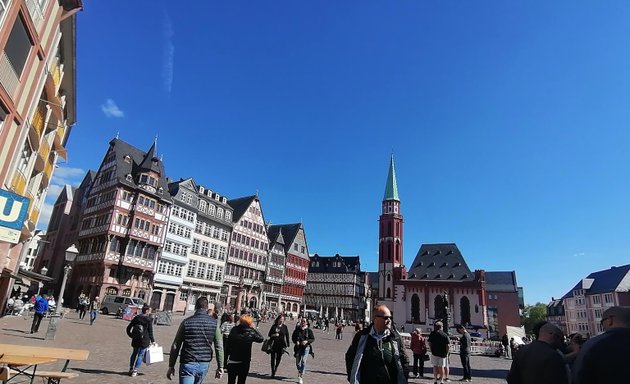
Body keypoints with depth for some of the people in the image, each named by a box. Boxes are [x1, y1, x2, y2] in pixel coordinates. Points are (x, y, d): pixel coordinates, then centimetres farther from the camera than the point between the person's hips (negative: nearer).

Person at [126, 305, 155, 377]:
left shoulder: (136, 318, 5)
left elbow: (128, 328, 8)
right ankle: (135, 370, 4)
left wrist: (131, 336, 20)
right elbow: (150, 332, -8)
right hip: (144, 341, -5)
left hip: (135, 340, 5)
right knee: (140, 355, 4)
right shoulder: (148, 320, -10)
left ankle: (131, 369, 27)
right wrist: (152, 340, 2)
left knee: (134, 354, 19)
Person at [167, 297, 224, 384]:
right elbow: (219, 346, -4)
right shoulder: (214, 323, -2)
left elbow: (175, 346, -2)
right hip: (204, 364, 3)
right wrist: (220, 366, 3)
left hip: (188, 364, -3)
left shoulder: (186, 322, -5)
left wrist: (171, 366, 7)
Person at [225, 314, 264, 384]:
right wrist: (254, 329, 3)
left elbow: (228, 344, -4)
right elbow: (261, 339, 2)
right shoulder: (251, 333, -14)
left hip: (232, 360, 1)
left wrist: (227, 354, 6)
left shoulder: (234, 330, -8)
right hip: (244, 362, -1)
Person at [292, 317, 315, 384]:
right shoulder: (297, 329, 3)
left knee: (303, 361, -16)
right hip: (298, 347, 3)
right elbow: (293, 337, 9)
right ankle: (300, 371, 40)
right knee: (297, 362, 8)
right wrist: (296, 341, -10)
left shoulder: (309, 330, -1)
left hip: (306, 347, -3)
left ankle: (301, 377, -11)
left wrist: (307, 341, -16)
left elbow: (313, 338, 0)